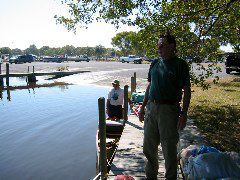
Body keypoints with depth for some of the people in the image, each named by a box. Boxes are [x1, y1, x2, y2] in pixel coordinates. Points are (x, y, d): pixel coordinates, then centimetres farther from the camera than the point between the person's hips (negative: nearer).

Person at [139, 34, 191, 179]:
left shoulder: (180, 64, -6)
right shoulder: (155, 63, 10)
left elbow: (187, 91, -8)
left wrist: (184, 114, -14)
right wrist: (143, 107, 14)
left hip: (169, 110, -6)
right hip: (151, 108, 6)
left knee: (169, 149, 5)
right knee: (149, 147, 15)